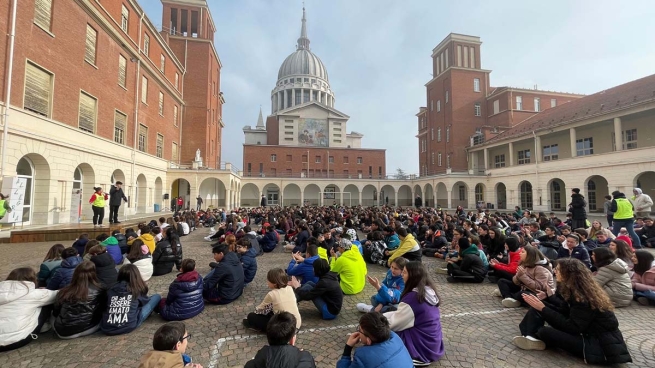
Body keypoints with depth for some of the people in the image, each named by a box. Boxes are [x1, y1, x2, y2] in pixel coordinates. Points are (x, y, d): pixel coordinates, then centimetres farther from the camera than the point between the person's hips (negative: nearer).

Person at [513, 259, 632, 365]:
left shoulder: (582, 296, -23)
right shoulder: (578, 289, 4)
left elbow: (572, 328, -24)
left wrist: (543, 309, -24)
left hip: (600, 344, -10)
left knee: (545, 332, -24)